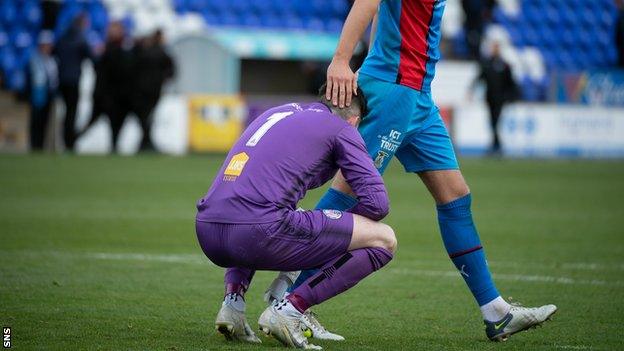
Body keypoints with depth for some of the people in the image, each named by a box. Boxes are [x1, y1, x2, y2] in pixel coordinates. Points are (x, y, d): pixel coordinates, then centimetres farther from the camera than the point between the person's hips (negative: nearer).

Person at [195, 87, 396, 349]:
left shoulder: (276, 112, 30)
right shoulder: (342, 129, 11)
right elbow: (377, 202, 4)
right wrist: (338, 229, 22)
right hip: (257, 233, -7)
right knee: (384, 240, 5)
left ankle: (233, 300, 17)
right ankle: (289, 310, -3)